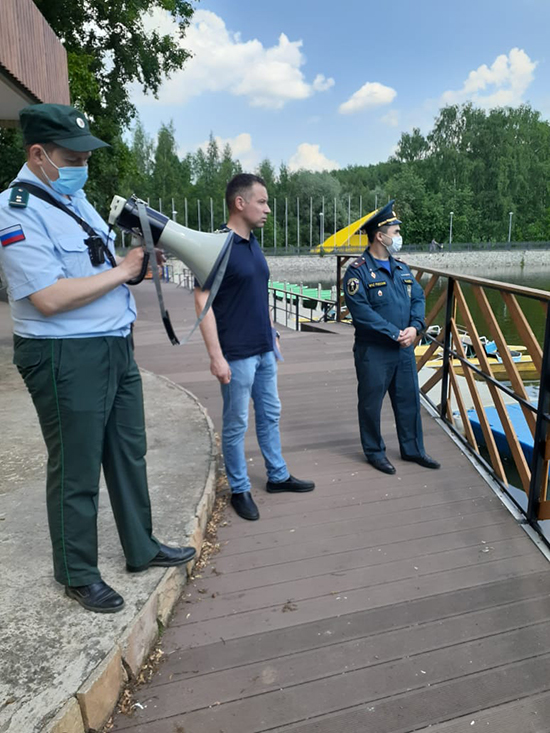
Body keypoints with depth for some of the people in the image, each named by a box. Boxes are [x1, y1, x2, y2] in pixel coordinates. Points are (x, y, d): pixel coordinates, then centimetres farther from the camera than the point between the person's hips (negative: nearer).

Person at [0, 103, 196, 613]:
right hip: (66, 360, -9)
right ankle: (77, 574, 27)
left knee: (129, 454, 17)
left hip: (116, 347, 9)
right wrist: (122, 270, -17)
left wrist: (143, 255, 7)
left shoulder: (76, 198, 14)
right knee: (77, 473, 4)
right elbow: (49, 297, -24)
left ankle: (141, 549, 36)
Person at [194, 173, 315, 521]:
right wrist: (216, 357, -20)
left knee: (270, 415, 17)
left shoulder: (254, 244, 10)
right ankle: (240, 489, 22)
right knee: (236, 424, 6)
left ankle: (278, 476, 33)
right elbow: (203, 302, -18)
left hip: (265, 350, 8)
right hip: (237, 355, -8)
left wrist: (273, 333, 17)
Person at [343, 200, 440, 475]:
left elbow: (418, 298, 10)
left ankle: (412, 449, 31)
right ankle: (374, 451, 24)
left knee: (409, 399, 15)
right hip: (373, 351, -6)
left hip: (404, 349, 7)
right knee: (371, 403, 7)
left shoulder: (402, 269, 12)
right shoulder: (358, 271, -11)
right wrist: (394, 333, -19)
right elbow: (361, 311, -19)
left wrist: (414, 327, -10)